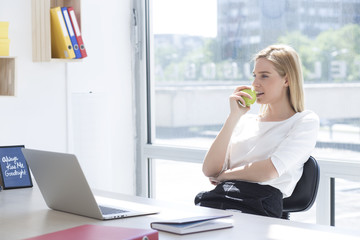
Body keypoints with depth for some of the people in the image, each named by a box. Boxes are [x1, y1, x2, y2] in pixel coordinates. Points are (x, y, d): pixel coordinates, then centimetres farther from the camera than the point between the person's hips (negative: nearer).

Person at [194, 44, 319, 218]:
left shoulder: (305, 121, 10)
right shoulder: (246, 121, 26)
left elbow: (269, 171, -7)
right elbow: (209, 170, 11)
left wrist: (224, 175, 8)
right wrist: (234, 116, 8)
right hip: (216, 197, 5)